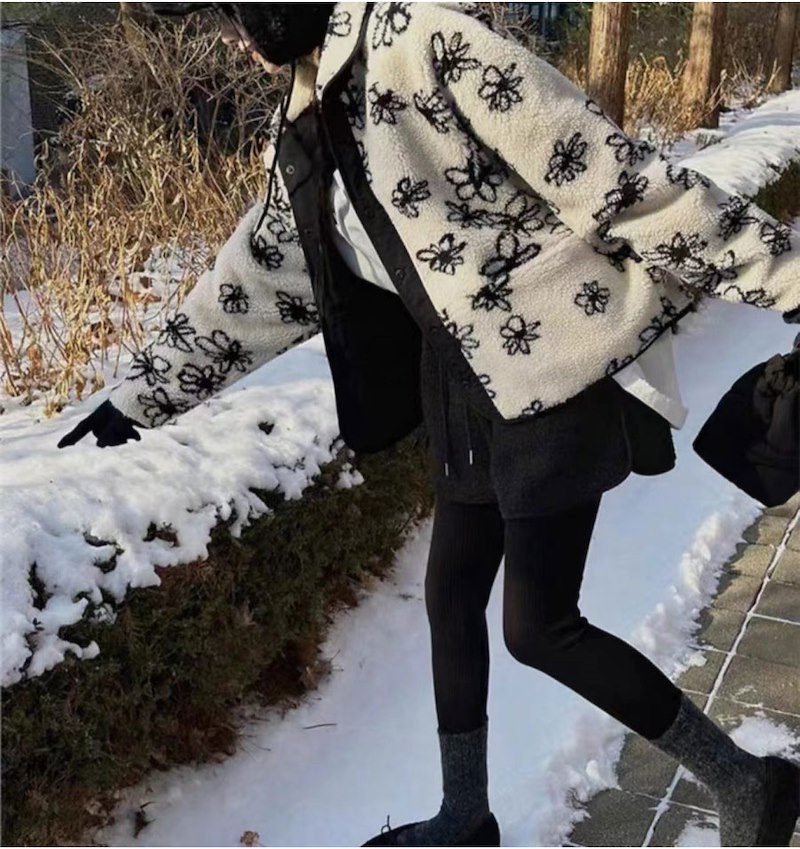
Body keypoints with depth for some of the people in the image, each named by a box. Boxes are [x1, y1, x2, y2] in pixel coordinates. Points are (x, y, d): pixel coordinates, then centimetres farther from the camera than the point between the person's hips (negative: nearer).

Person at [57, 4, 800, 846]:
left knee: (538, 627, -3)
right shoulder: (308, 128, 10)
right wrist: (138, 395, 21)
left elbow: (610, 172, -18)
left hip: (561, 369, -8)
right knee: (451, 597, 14)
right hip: (472, 383, 8)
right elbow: (257, 281, 17)